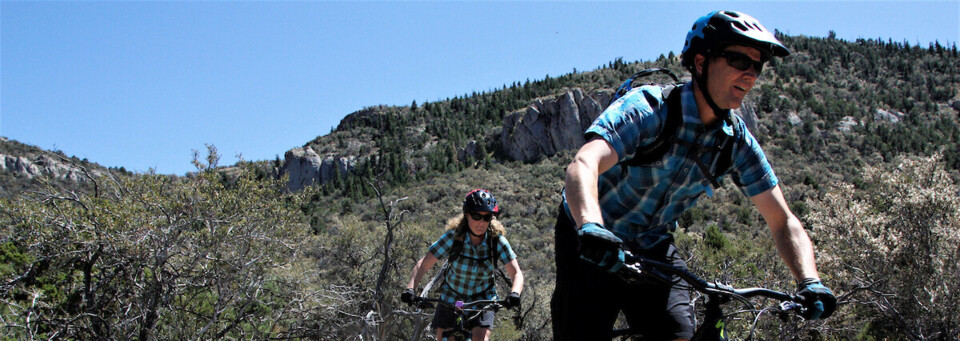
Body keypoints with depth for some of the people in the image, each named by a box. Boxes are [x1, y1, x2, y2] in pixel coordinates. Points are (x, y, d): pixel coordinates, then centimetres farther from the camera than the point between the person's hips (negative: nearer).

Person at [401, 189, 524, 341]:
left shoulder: (497, 241, -18)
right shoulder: (453, 237, -20)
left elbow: (516, 273, -19)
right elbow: (423, 264, -21)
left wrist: (514, 293, -40)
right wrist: (410, 289, -37)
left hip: (482, 300, 0)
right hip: (451, 297, 1)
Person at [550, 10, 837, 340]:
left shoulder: (738, 143, -8)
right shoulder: (647, 108, -24)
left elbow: (783, 221, -6)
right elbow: (583, 166, -40)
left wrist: (810, 282, -24)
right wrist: (591, 228, -60)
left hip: (653, 247, 4)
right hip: (592, 246, -4)